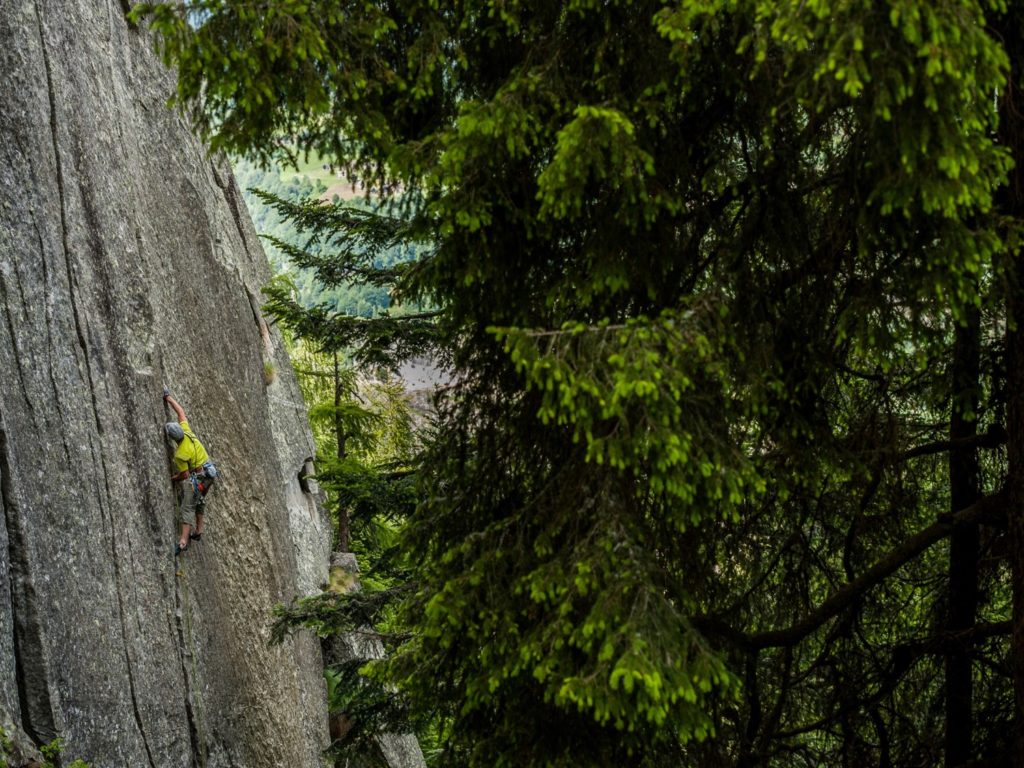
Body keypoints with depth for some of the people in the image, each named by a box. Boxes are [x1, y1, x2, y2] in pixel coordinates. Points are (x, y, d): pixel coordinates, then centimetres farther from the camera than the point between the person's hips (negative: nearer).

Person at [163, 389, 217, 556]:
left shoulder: (179, 455, -27)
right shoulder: (186, 431, -10)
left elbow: (184, 475, -15)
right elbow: (181, 411, 3)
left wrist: (172, 478, 2)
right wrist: (169, 398, 7)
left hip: (197, 477, -9)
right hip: (209, 473, 9)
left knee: (187, 507, -8)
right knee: (198, 502, 23)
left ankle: (183, 540, -17)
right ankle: (198, 531, 32)